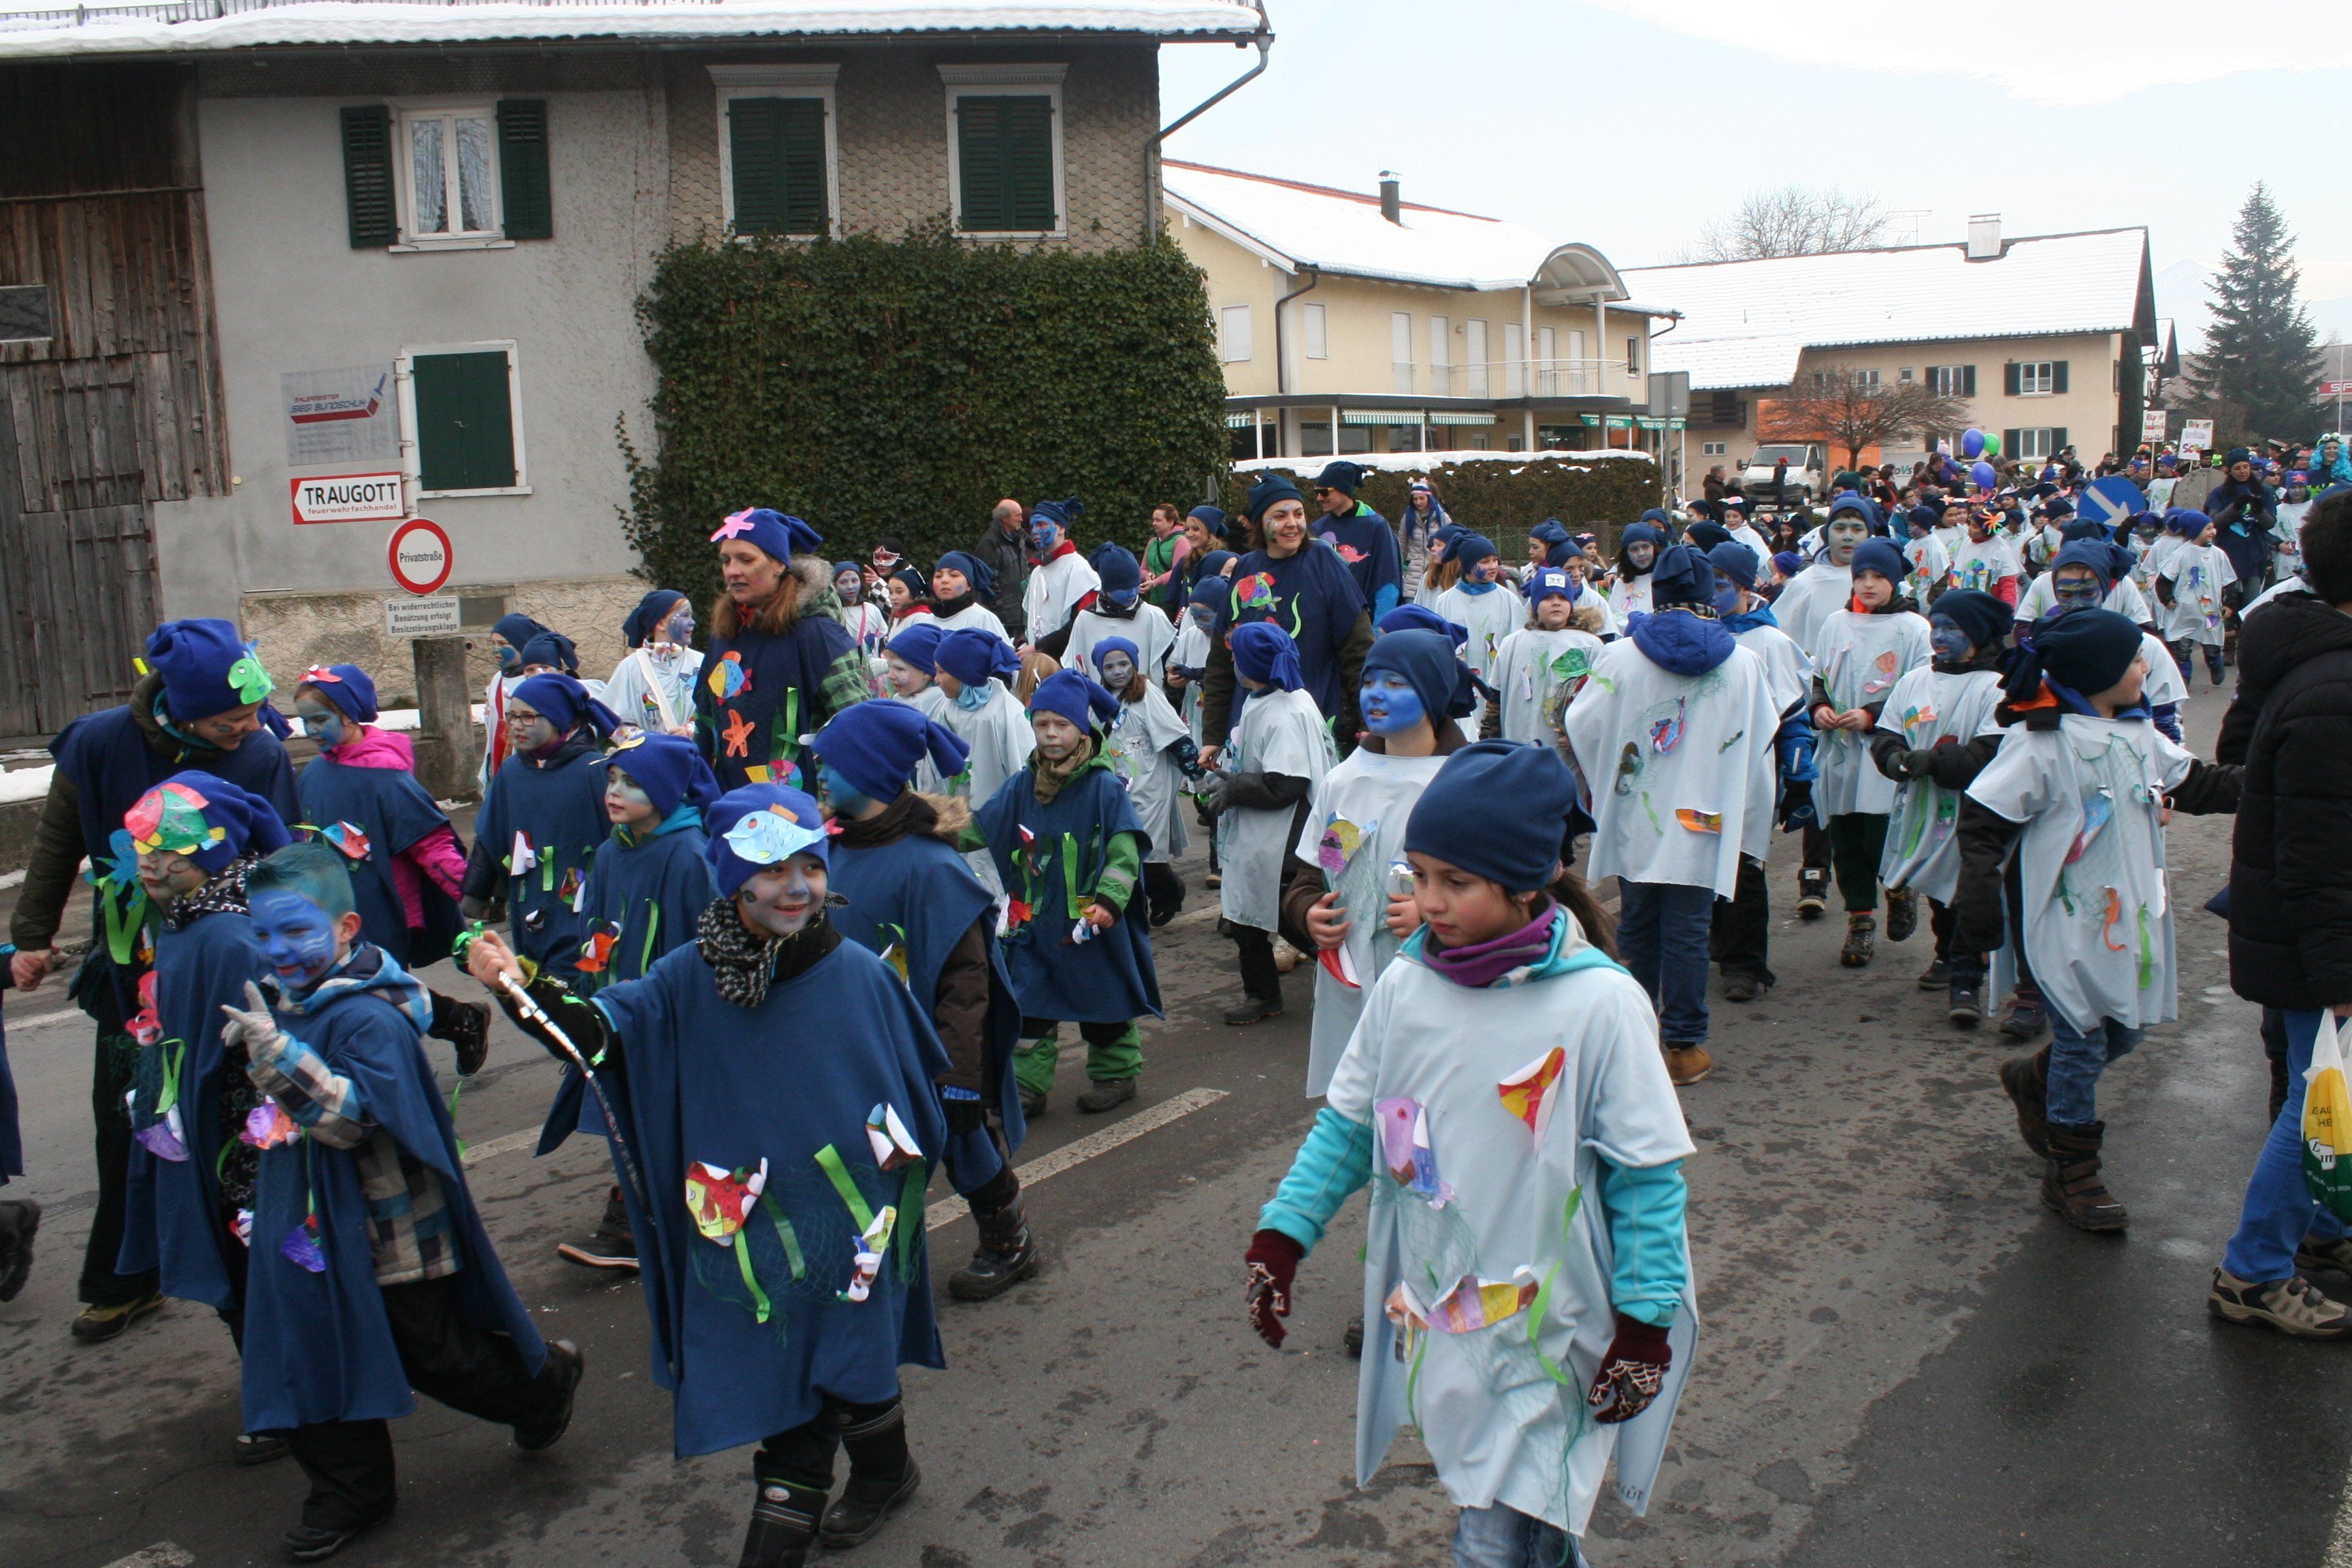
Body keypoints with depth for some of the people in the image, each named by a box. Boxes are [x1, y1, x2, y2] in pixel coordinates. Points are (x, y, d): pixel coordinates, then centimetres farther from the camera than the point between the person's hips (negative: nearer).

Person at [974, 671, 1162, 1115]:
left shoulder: (1104, 787, -12)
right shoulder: (1020, 786, 2)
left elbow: (1125, 850, -16)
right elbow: (981, 828, 6)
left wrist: (1108, 900, -26)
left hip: (1091, 924, -4)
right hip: (1035, 924, 4)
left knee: (1103, 1000, 11)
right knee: (1029, 1004, 6)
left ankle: (1115, 1073, 29)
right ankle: (1027, 1084, 16)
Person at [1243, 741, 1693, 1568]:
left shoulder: (1600, 1005, -17)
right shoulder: (1403, 987, -5)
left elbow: (1646, 1174, -10)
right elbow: (1348, 1125, 7)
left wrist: (1643, 1326, -8)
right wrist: (1281, 1233, 1)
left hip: (1543, 1339, -4)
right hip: (1431, 1319, 5)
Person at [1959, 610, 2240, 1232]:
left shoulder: (2138, 733, 4)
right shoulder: (2038, 742, -18)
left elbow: (2193, 782, 18)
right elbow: (1982, 821, -16)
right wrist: (1978, 904, -19)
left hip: (2129, 914, 8)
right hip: (2067, 921, -7)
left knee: (2124, 1030, 17)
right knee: (2083, 1042, 1)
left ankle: (2034, 1082, 44)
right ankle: (2071, 1175, 17)